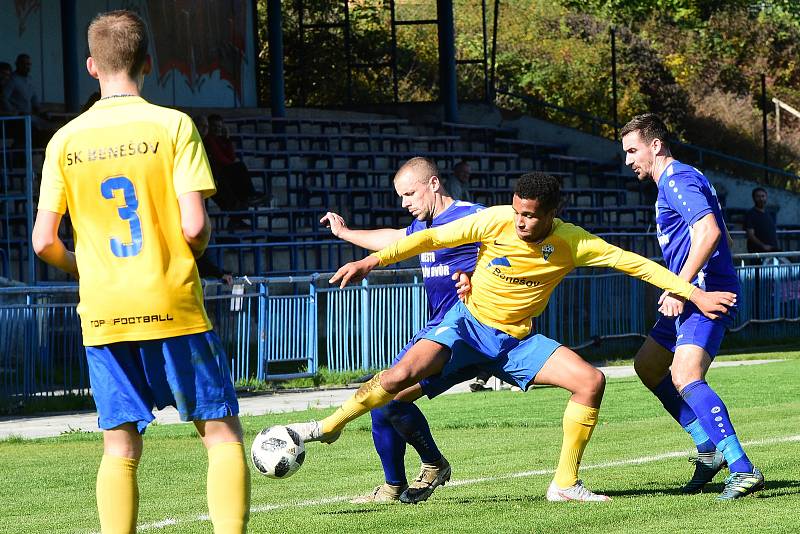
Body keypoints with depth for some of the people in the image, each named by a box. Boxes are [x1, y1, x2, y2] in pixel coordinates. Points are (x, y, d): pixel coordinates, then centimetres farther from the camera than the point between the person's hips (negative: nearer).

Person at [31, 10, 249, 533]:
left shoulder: (65, 141, 3)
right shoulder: (173, 125, -6)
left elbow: (44, 242, 2)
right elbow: (194, 225, -12)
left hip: (102, 314, 3)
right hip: (172, 307, -3)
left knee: (120, 448, 6)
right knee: (222, 432, 6)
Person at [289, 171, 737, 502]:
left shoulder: (571, 242, -13)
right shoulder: (495, 221, -17)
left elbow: (632, 262, -9)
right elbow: (432, 239, -9)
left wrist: (694, 294, -12)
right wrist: (371, 262, -10)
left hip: (518, 340, 2)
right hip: (468, 324, -2)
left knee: (591, 380, -16)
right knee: (402, 376, -26)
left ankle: (565, 483, -5)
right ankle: (330, 426, -3)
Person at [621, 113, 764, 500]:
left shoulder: (677, 180, -12)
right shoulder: (675, 181, 21)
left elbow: (709, 231, -27)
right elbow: (725, 239, 28)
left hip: (707, 293, -11)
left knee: (684, 377, -26)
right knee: (647, 366, 22)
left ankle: (742, 469, -34)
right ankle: (709, 447, 21)